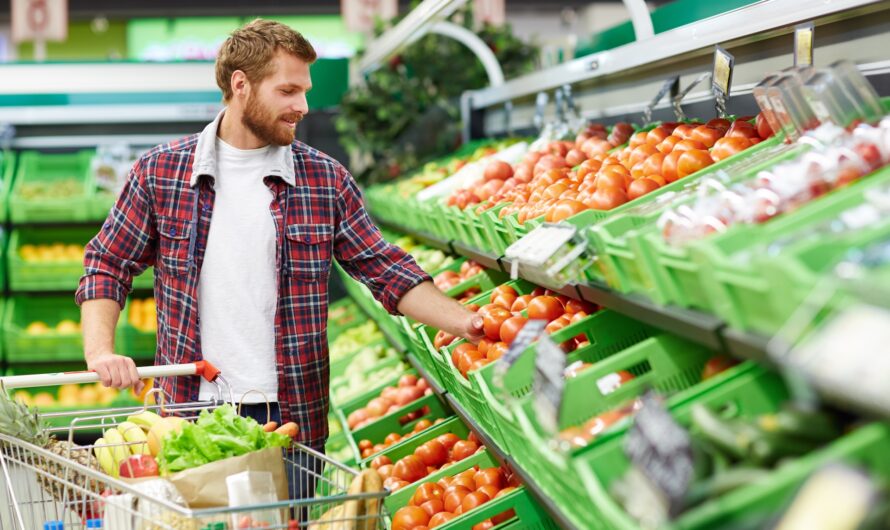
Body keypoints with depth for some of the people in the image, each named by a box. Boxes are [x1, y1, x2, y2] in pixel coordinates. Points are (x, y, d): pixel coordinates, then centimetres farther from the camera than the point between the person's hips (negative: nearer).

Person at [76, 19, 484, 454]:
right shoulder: (159, 171, 1)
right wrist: (100, 351, -11)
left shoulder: (326, 179, 2)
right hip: (191, 414, 0)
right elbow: (107, 266, 5)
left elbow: (386, 271, 3)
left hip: (295, 418, 1)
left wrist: (464, 323, -9)